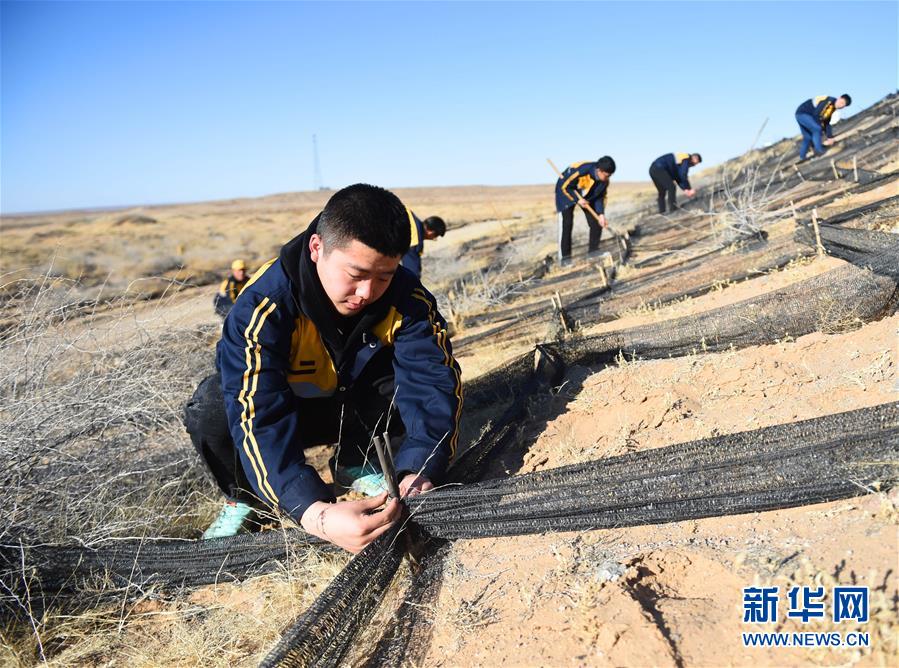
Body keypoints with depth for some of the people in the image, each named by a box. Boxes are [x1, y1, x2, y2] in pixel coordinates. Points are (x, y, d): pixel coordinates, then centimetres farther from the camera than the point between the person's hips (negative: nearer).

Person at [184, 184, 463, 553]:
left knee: (427, 371, -26)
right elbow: (258, 419, -42)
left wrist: (418, 473, -48)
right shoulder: (263, 304, -33)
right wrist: (317, 514, -55)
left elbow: (434, 384, -30)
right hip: (283, 410, -2)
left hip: (357, 407, 3)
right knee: (210, 407, -34)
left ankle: (356, 465, 2)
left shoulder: (406, 299, -24)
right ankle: (245, 498, -1)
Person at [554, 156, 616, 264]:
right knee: (566, 224, -14)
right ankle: (564, 257, -9)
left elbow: (601, 197, -5)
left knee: (596, 223, -3)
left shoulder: (605, 180, -20)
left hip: (587, 196, 6)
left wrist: (601, 214, -16)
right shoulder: (581, 170, -38)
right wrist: (578, 199, -28)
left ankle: (594, 252, 10)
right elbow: (565, 186, -26)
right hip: (566, 192, -6)